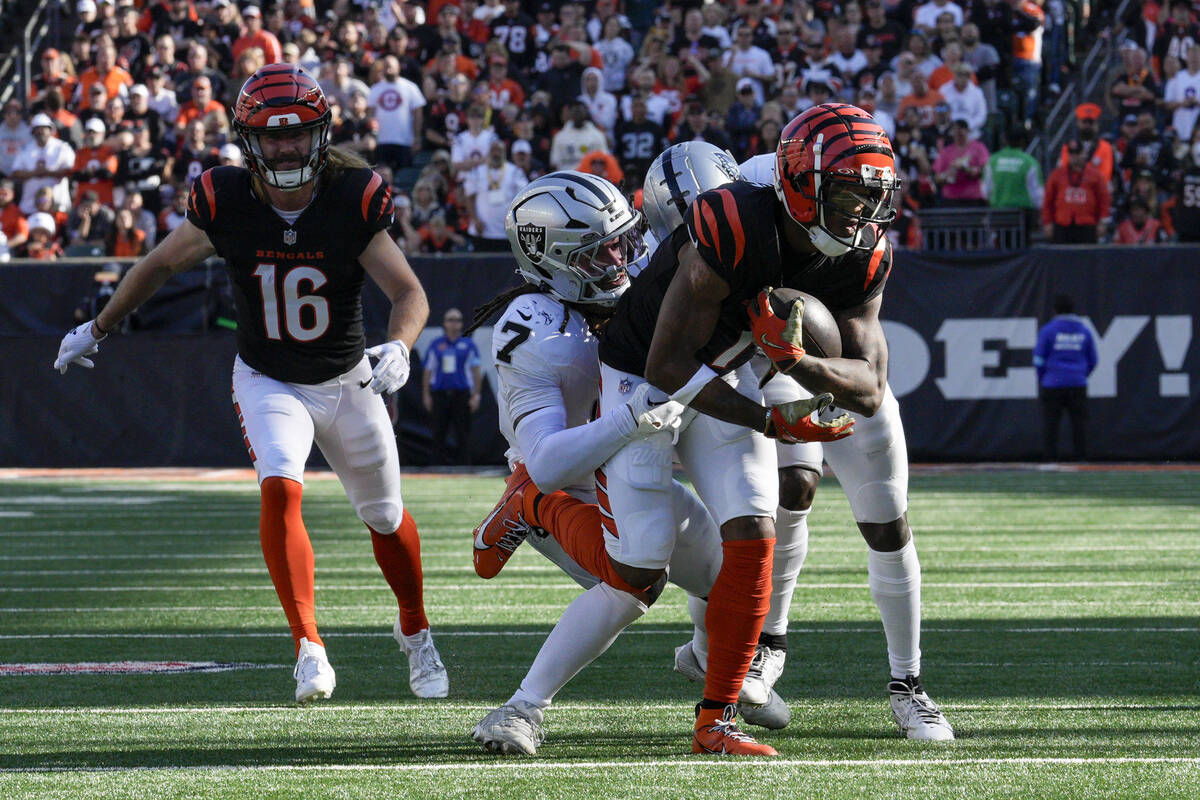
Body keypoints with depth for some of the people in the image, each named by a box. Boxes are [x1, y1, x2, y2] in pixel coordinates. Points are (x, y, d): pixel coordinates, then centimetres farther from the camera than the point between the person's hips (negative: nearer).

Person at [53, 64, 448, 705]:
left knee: (385, 516, 13)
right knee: (280, 489, -27)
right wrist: (97, 329, 12)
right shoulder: (225, 203, -18)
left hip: (347, 382, 1)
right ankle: (309, 647, -25)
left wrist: (398, 346, -41)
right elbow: (161, 265, 1)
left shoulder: (354, 201, -21)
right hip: (267, 382, -1)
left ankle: (415, 633, 39)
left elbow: (410, 293, -19)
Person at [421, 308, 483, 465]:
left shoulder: (468, 345, 8)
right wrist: (426, 395, 5)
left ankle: (465, 464, -2)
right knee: (439, 434, -1)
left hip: (462, 394, -1)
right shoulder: (435, 345, 11)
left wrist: (476, 395, -3)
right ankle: (439, 463, 3)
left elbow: (476, 371, 6)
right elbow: (428, 371, 12)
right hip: (440, 393, 1)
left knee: (463, 434, -4)